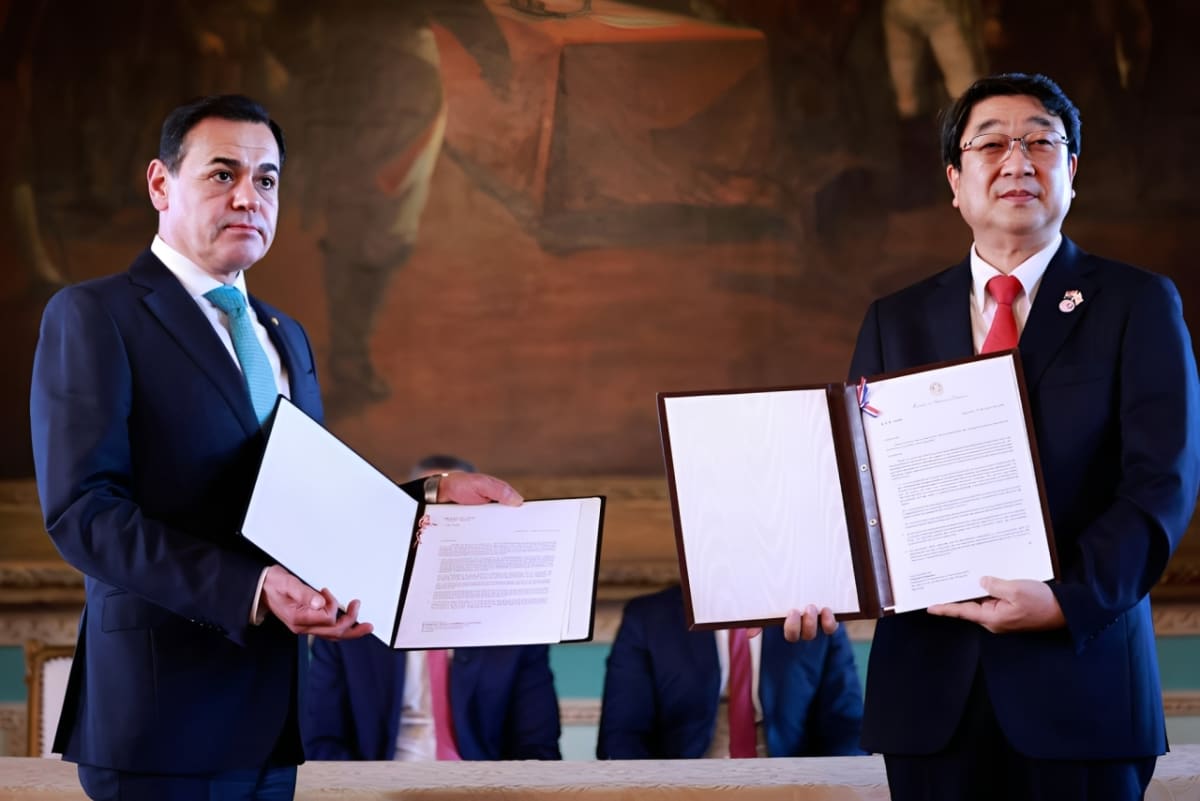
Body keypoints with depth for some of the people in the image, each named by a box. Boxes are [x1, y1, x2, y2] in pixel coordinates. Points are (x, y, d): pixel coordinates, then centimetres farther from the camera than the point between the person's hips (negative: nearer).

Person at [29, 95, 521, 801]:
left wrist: (432, 496, 4)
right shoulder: (93, 316, -5)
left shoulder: (284, 337, 19)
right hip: (166, 713, -7)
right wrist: (250, 589, -26)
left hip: (271, 713, 7)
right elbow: (82, 510, -16)